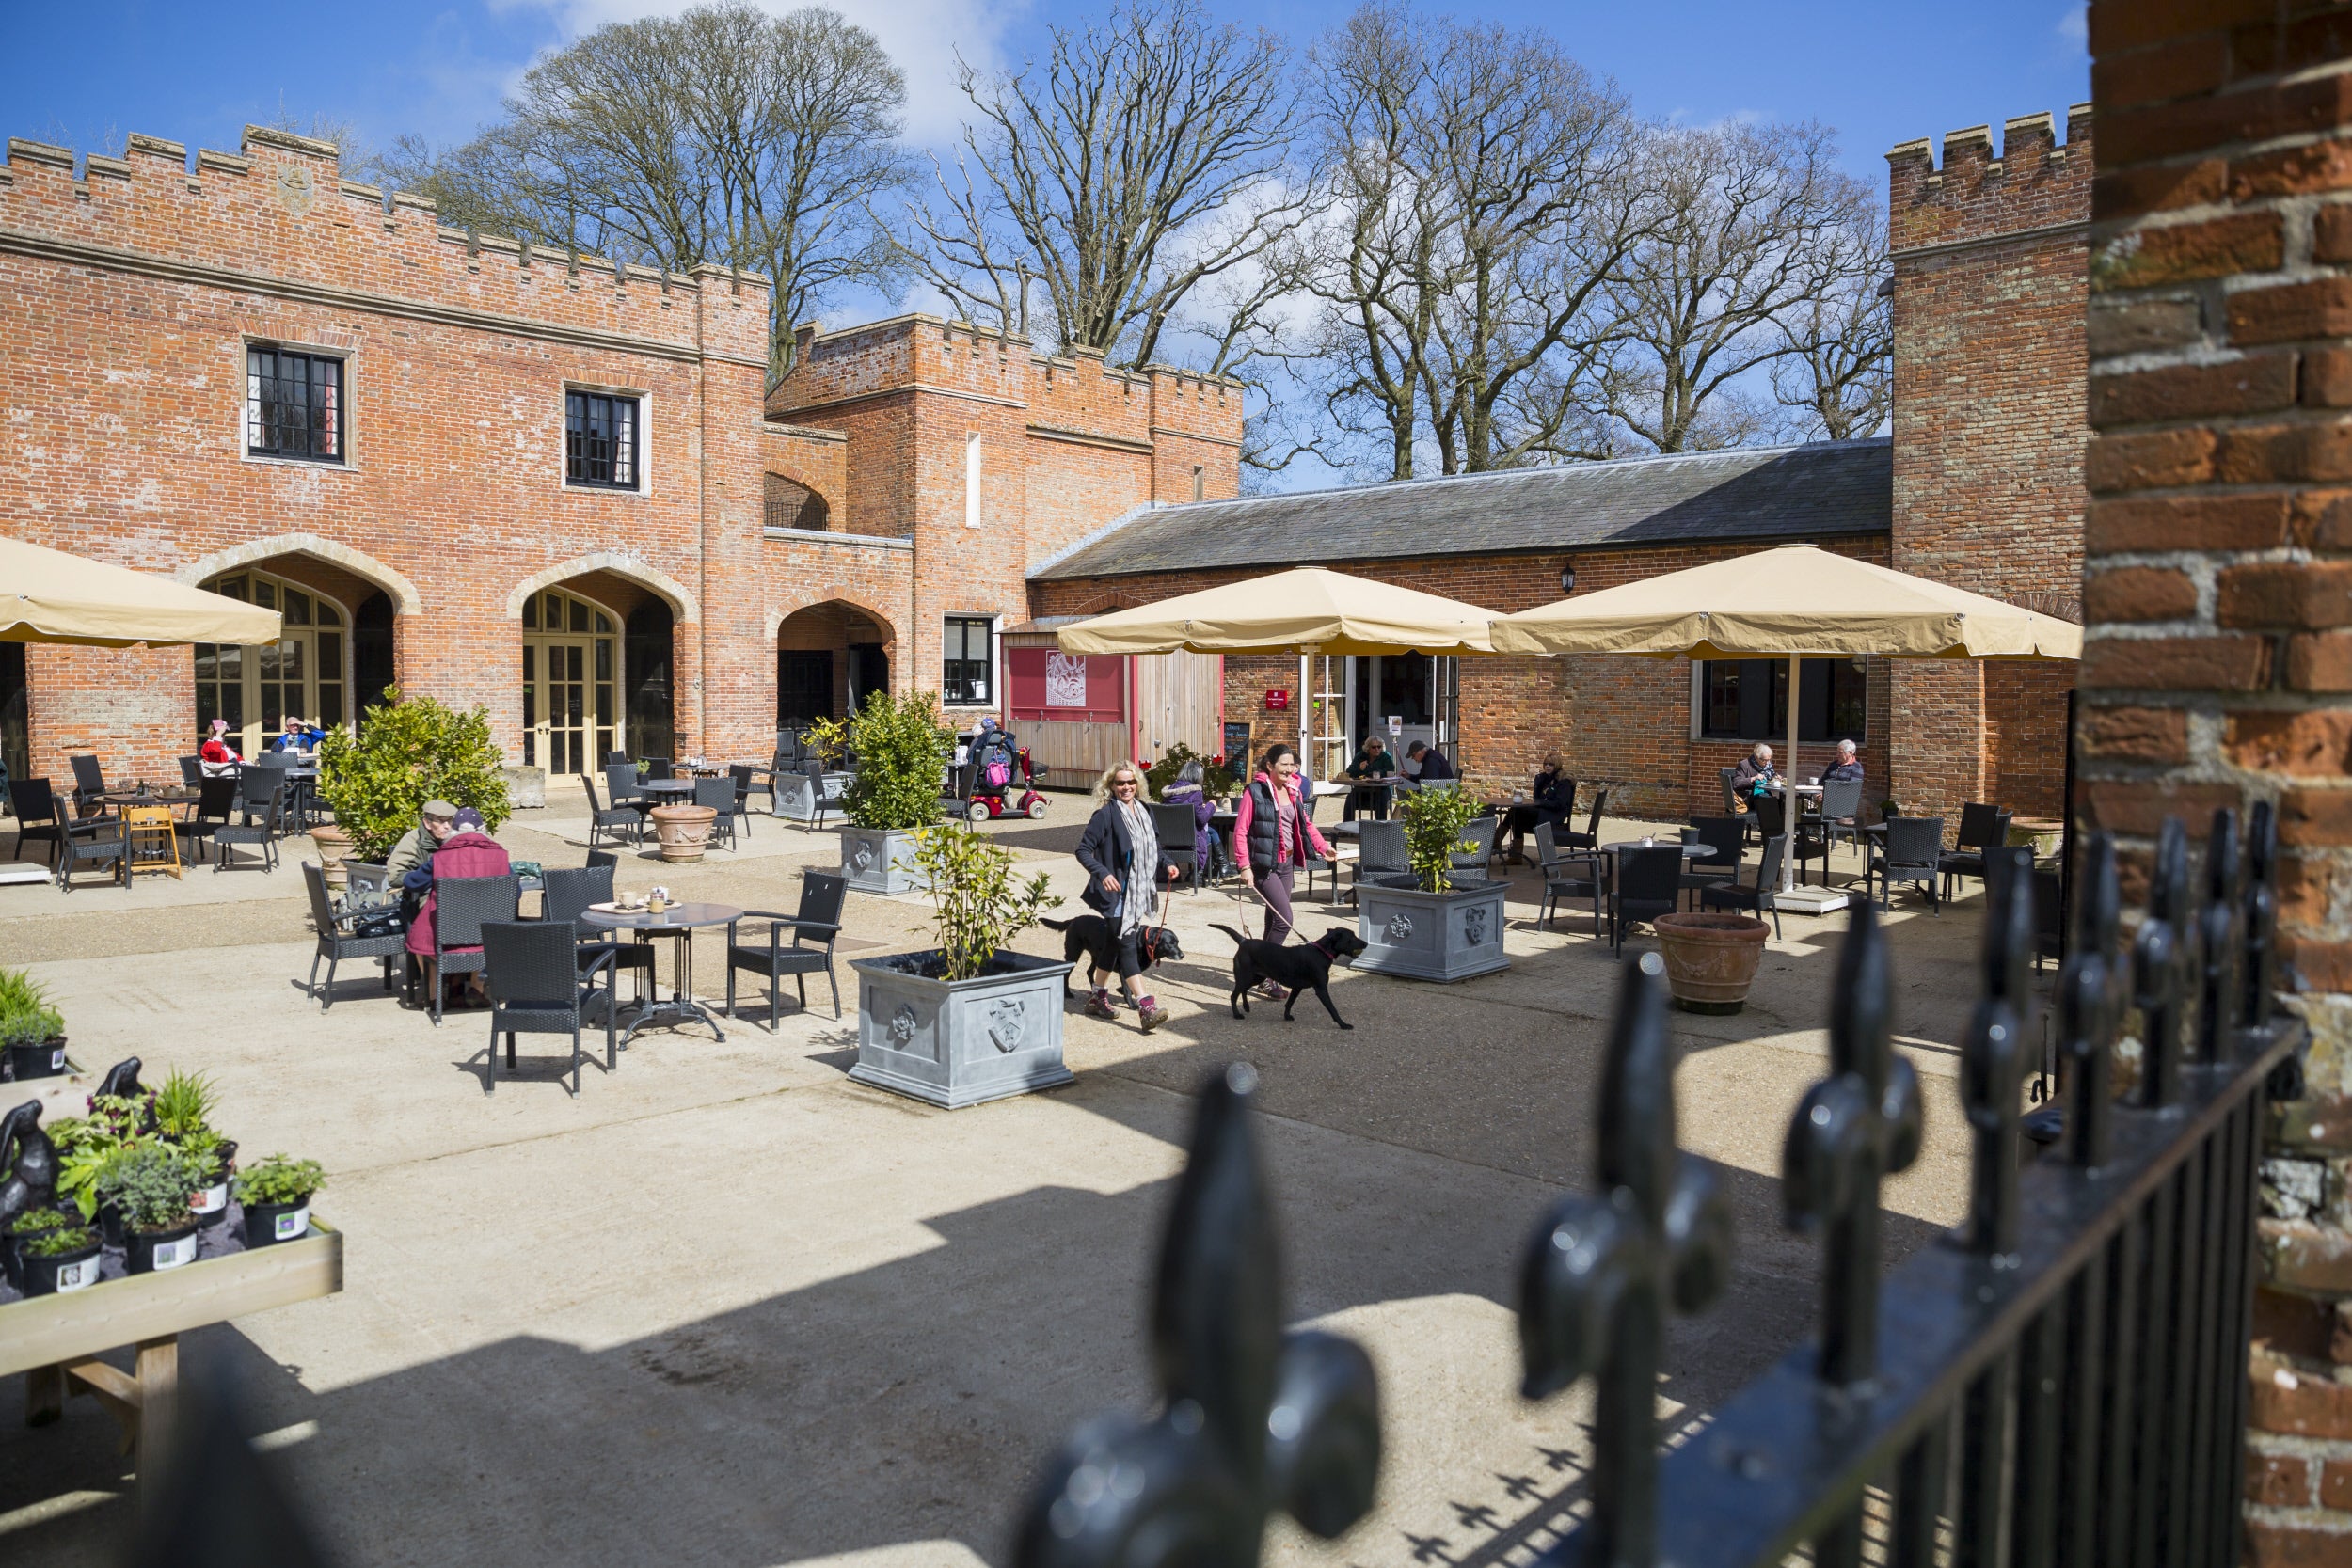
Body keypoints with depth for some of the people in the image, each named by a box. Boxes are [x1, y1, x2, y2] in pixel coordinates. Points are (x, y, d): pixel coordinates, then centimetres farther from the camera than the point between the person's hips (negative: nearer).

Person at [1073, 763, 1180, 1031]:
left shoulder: (1144, 813, 11)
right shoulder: (1105, 815, -10)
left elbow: (1151, 851, 23)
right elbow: (1083, 850, -11)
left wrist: (1165, 868, 6)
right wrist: (1102, 873, -25)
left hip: (1140, 892, 7)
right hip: (1117, 891, -7)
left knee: (1113, 944, 15)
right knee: (1127, 942, -12)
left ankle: (1098, 998, 27)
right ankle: (1144, 1005, -15)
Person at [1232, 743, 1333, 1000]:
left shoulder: (1294, 791, 10)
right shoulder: (1255, 791, -12)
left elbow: (1305, 823, 21)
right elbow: (1240, 831, -13)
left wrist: (1322, 846, 7)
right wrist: (1245, 867, -19)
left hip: (1287, 863, 7)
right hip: (1264, 864, -7)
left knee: (1274, 918, 14)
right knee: (1284, 918, -14)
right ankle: (1267, 976, -5)